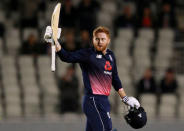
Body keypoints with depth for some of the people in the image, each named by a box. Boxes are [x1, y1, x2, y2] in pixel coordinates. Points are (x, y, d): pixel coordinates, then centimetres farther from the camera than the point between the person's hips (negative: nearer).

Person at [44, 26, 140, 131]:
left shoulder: (110, 55, 15)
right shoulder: (88, 54, -7)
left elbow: (115, 79, 23)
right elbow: (67, 57, -22)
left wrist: (125, 99, 23)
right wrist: (55, 42, -37)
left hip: (103, 100, 7)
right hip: (93, 100, -7)